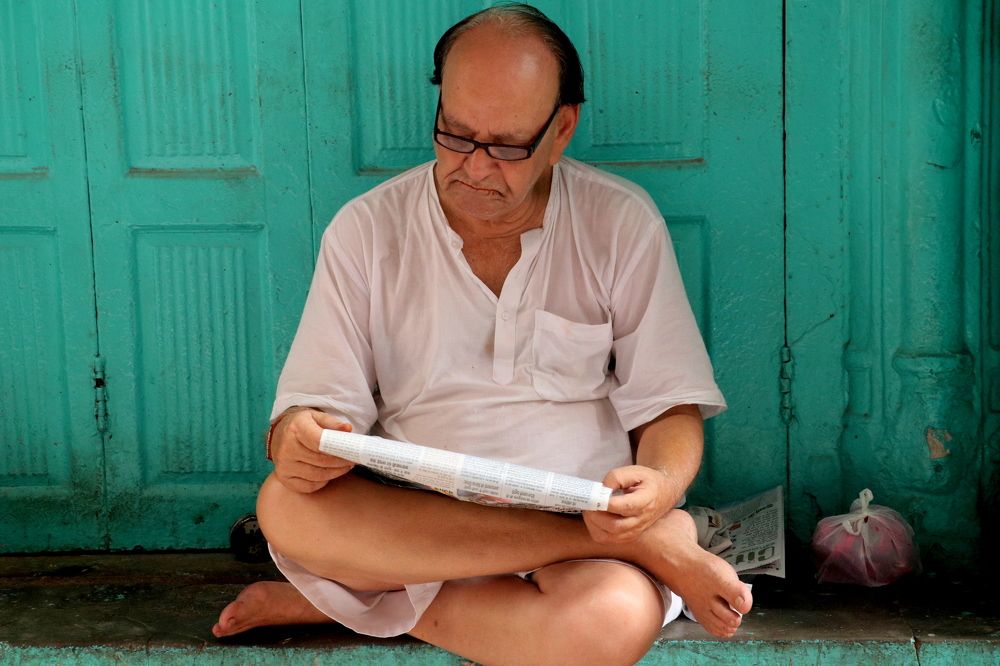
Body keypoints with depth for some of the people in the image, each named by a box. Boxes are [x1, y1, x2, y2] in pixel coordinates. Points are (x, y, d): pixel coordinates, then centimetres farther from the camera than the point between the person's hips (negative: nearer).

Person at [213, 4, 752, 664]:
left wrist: (660, 485, -21)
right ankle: (643, 542, -24)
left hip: (584, 511, -1)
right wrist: (301, 441, -26)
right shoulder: (366, 231, 2)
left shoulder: (622, 224, 1)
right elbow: (307, 411, -1)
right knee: (286, 505, -31)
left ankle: (355, 599, -12)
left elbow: (671, 408, 2)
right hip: (406, 516, 2)